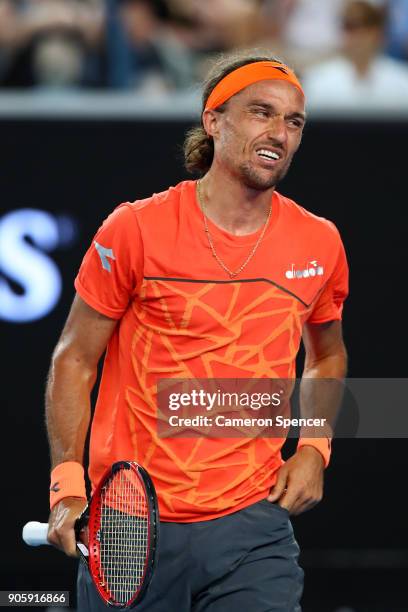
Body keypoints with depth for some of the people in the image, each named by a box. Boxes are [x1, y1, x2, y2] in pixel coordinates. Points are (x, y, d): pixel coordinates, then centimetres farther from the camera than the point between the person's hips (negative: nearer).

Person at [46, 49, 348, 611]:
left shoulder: (319, 244, 4)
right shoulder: (136, 229, -5)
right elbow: (74, 359, 2)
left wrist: (314, 447, 6)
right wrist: (68, 484, -8)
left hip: (252, 526, 2)